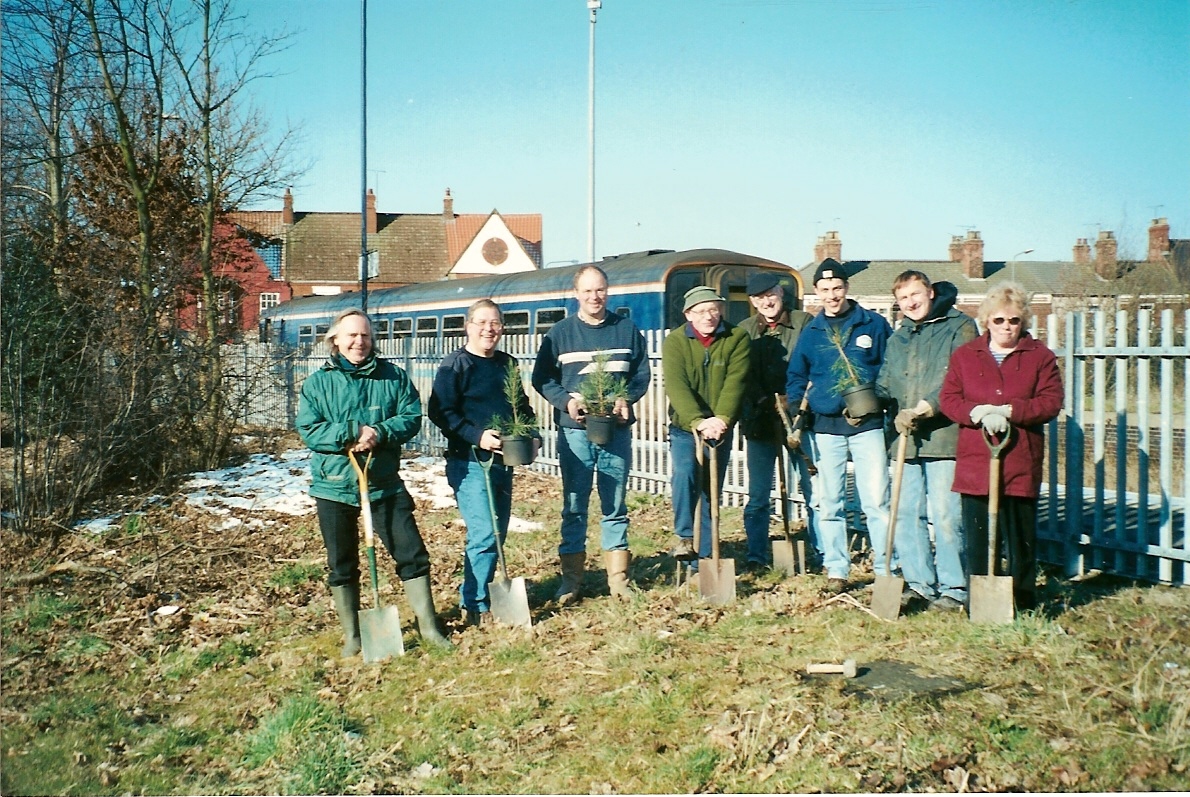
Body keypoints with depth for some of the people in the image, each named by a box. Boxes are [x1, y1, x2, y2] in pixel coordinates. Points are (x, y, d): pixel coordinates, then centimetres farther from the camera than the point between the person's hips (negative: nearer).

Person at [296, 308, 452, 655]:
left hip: (384, 484, 0)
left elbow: (412, 417, -3)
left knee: (412, 552, 2)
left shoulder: (393, 376, 2)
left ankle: (428, 625, 17)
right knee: (341, 564, 10)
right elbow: (308, 429, -9)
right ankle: (352, 635, 24)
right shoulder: (317, 382, 0)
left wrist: (379, 433, -21)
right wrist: (354, 432, -20)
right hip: (334, 486, 0)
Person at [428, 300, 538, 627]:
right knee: (484, 534, -13)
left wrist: (531, 434, 5)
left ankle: (478, 594, 27)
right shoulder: (455, 365, -7)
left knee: (498, 534, 12)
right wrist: (477, 436, -23)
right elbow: (440, 412, -14)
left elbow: (522, 406, 23)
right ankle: (475, 606, 1)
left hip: (503, 461, 7)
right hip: (469, 463, -7)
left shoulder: (507, 364, 14)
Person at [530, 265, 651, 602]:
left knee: (615, 506, 8)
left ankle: (618, 577, 17)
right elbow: (541, 378, 3)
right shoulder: (560, 332, 2)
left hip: (617, 430, 1)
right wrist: (566, 401, -14)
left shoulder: (627, 329, 6)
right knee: (574, 506, 4)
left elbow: (642, 372, 8)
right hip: (575, 431, -1)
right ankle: (571, 579, 12)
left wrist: (627, 398, -10)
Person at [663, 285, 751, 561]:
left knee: (711, 493, 7)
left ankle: (703, 560, 16)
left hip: (720, 429, 1)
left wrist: (720, 419, -31)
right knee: (684, 473, -26)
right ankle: (684, 535, -10)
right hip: (684, 427, -1)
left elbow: (735, 382, -16)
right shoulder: (675, 341, -6)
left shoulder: (737, 339, -4)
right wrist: (699, 421, -33)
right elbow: (676, 386, -19)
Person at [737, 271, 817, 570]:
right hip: (760, 422, 2)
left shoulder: (804, 323, 2)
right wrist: (764, 401, -10)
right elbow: (741, 376, 4)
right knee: (758, 497, 6)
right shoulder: (744, 330, 8)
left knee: (814, 492, 0)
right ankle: (756, 557, 15)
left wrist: (801, 402, -12)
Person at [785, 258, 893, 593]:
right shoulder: (811, 332, 9)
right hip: (826, 426, 3)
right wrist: (797, 419, 3)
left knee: (876, 500, -4)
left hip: (868, 424, -3)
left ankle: (886, 569, 5)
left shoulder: (874, 324, 2)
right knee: (830, 502, 7)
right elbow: (795, 378, 15)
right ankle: (836, 570, 15)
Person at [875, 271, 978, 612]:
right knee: (906, 513, 6)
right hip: (908, 440, 6)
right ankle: (919, 583, 16)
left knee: (945, 515, -6)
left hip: (944, 437, -6)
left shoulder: (960, 328, 2)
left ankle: (953, 588, 5)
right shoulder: (897, 338, 21)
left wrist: (924, 409, -17)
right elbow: (885, 384, 19)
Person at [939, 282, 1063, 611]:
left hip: (1021, 463, -1)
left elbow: (1051, 402, -4)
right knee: (978, 537, 4)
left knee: (1021, 537, 7)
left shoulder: (1040, 356, 5)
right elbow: (948, 398, 3)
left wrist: (1008, 411, -16)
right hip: (974, 462, 1)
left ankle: (1024, 606, 18)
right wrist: (978, 412, -16)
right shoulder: (964, 355, 9)